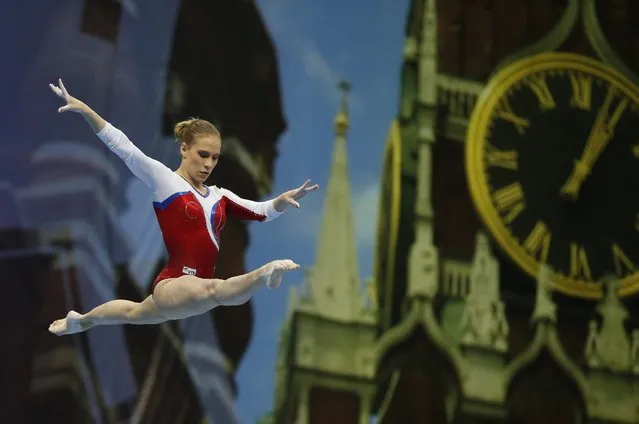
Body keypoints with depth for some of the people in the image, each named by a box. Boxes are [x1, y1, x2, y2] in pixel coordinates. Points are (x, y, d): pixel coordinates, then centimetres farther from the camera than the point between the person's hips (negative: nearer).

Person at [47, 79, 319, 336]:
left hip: (194, 291, 8)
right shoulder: (164, 181, -3)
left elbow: (262, 212, 9)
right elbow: (121, 146, -11)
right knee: (216, 291, -41)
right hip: (173, 286, -8)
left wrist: (284, 199, -12)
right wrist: (84, 110, -20)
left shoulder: (218, 196, 13)